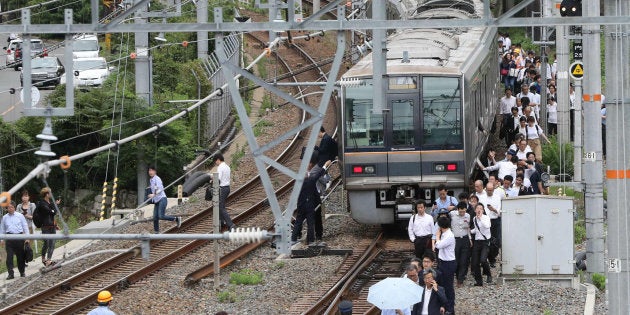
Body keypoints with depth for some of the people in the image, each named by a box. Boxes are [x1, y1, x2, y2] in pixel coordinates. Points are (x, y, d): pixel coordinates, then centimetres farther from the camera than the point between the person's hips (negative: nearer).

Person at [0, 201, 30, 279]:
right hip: (9, 238, 1)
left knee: (20, 255, 8)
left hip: (19, 237, -1)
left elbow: (25, 227, 7)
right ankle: (10, 273, -6)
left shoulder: (20, 216, 3)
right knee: (9, 256, -7)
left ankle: (22, 272, 22)